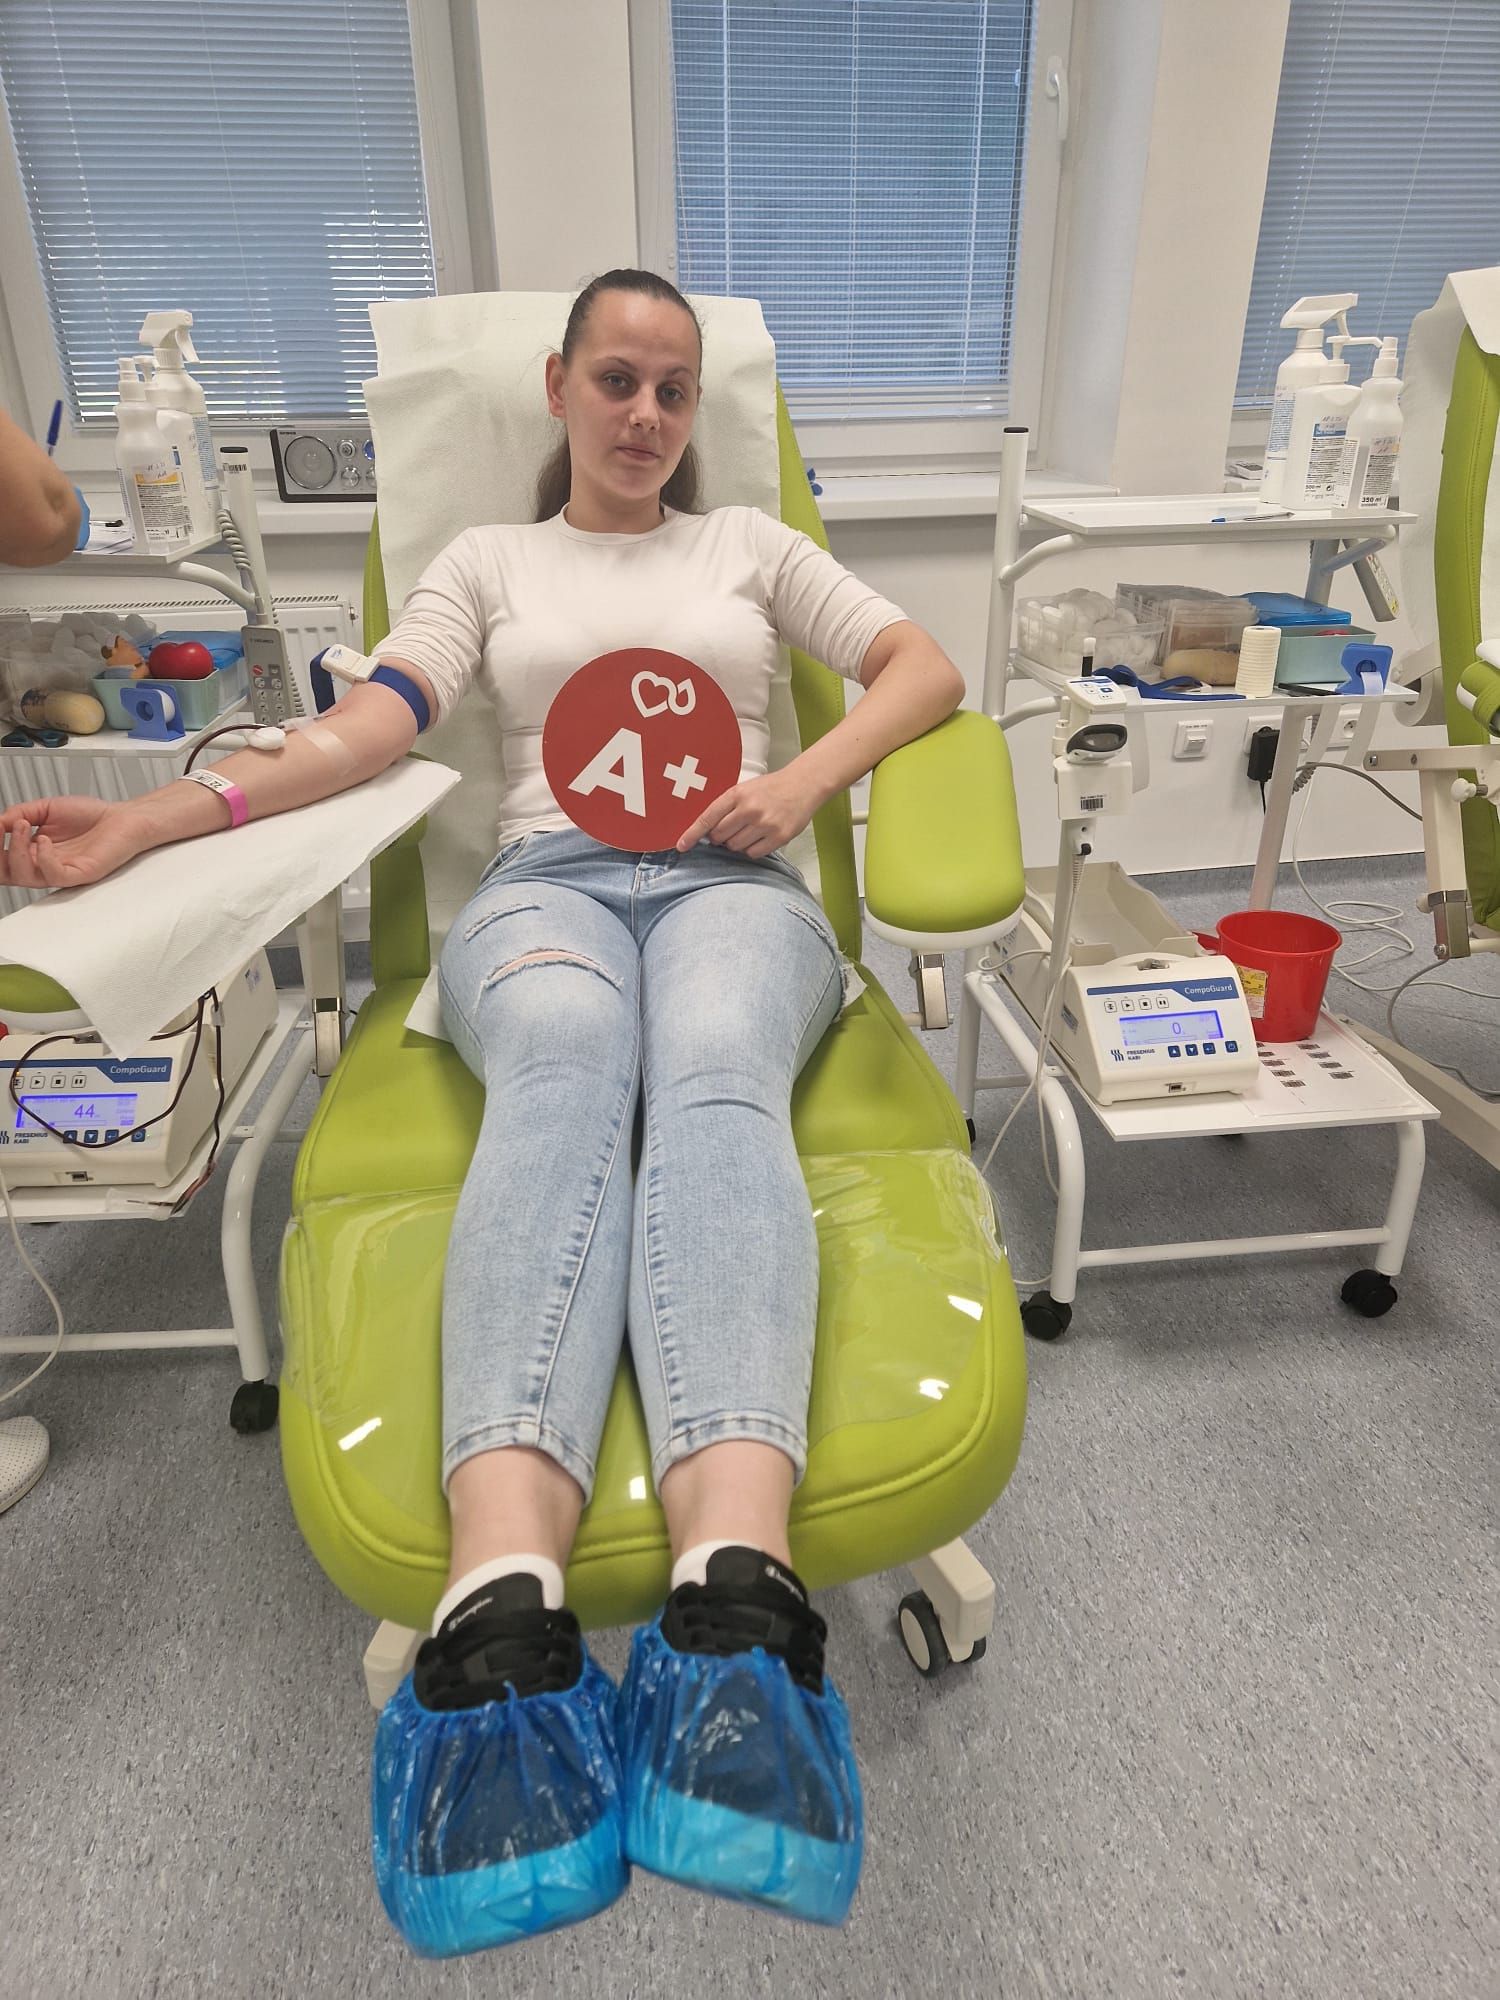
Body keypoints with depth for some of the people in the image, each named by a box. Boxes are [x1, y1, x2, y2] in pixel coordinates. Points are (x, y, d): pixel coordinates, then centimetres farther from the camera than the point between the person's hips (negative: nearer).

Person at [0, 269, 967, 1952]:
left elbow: (927, 666, 21)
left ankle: (736, 1596, -57)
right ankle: (502, 1607, -55)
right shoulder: (488, 562, 27)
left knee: (715, 1090, -36)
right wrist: (140, 824, -9)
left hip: (732, 878, 1)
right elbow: (372, 722, 8)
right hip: (547, 880, 0)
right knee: (564, 1079, -37)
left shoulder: (749, 544, 31)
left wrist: (803, 784, 1)